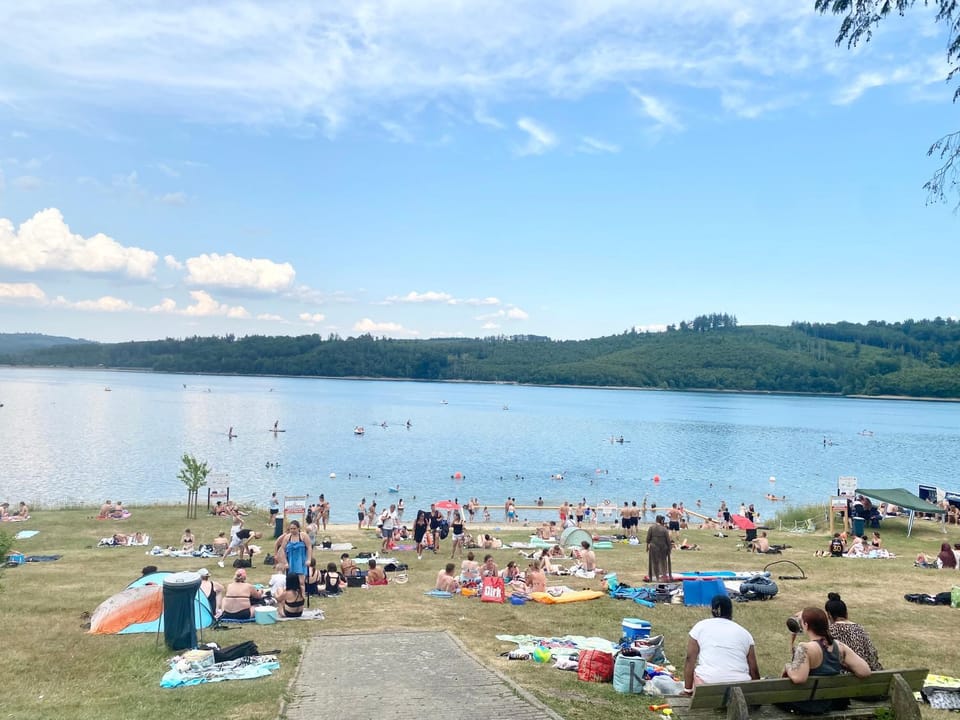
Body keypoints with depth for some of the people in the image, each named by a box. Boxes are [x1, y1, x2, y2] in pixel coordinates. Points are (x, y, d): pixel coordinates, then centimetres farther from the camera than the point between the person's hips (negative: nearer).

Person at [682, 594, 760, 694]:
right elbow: (754, 670, 16)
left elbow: (690, 659, 5)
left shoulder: (700, 627, 11)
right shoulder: (744, 633, 16)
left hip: (707, 682, -3)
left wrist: (687, 690, 9)